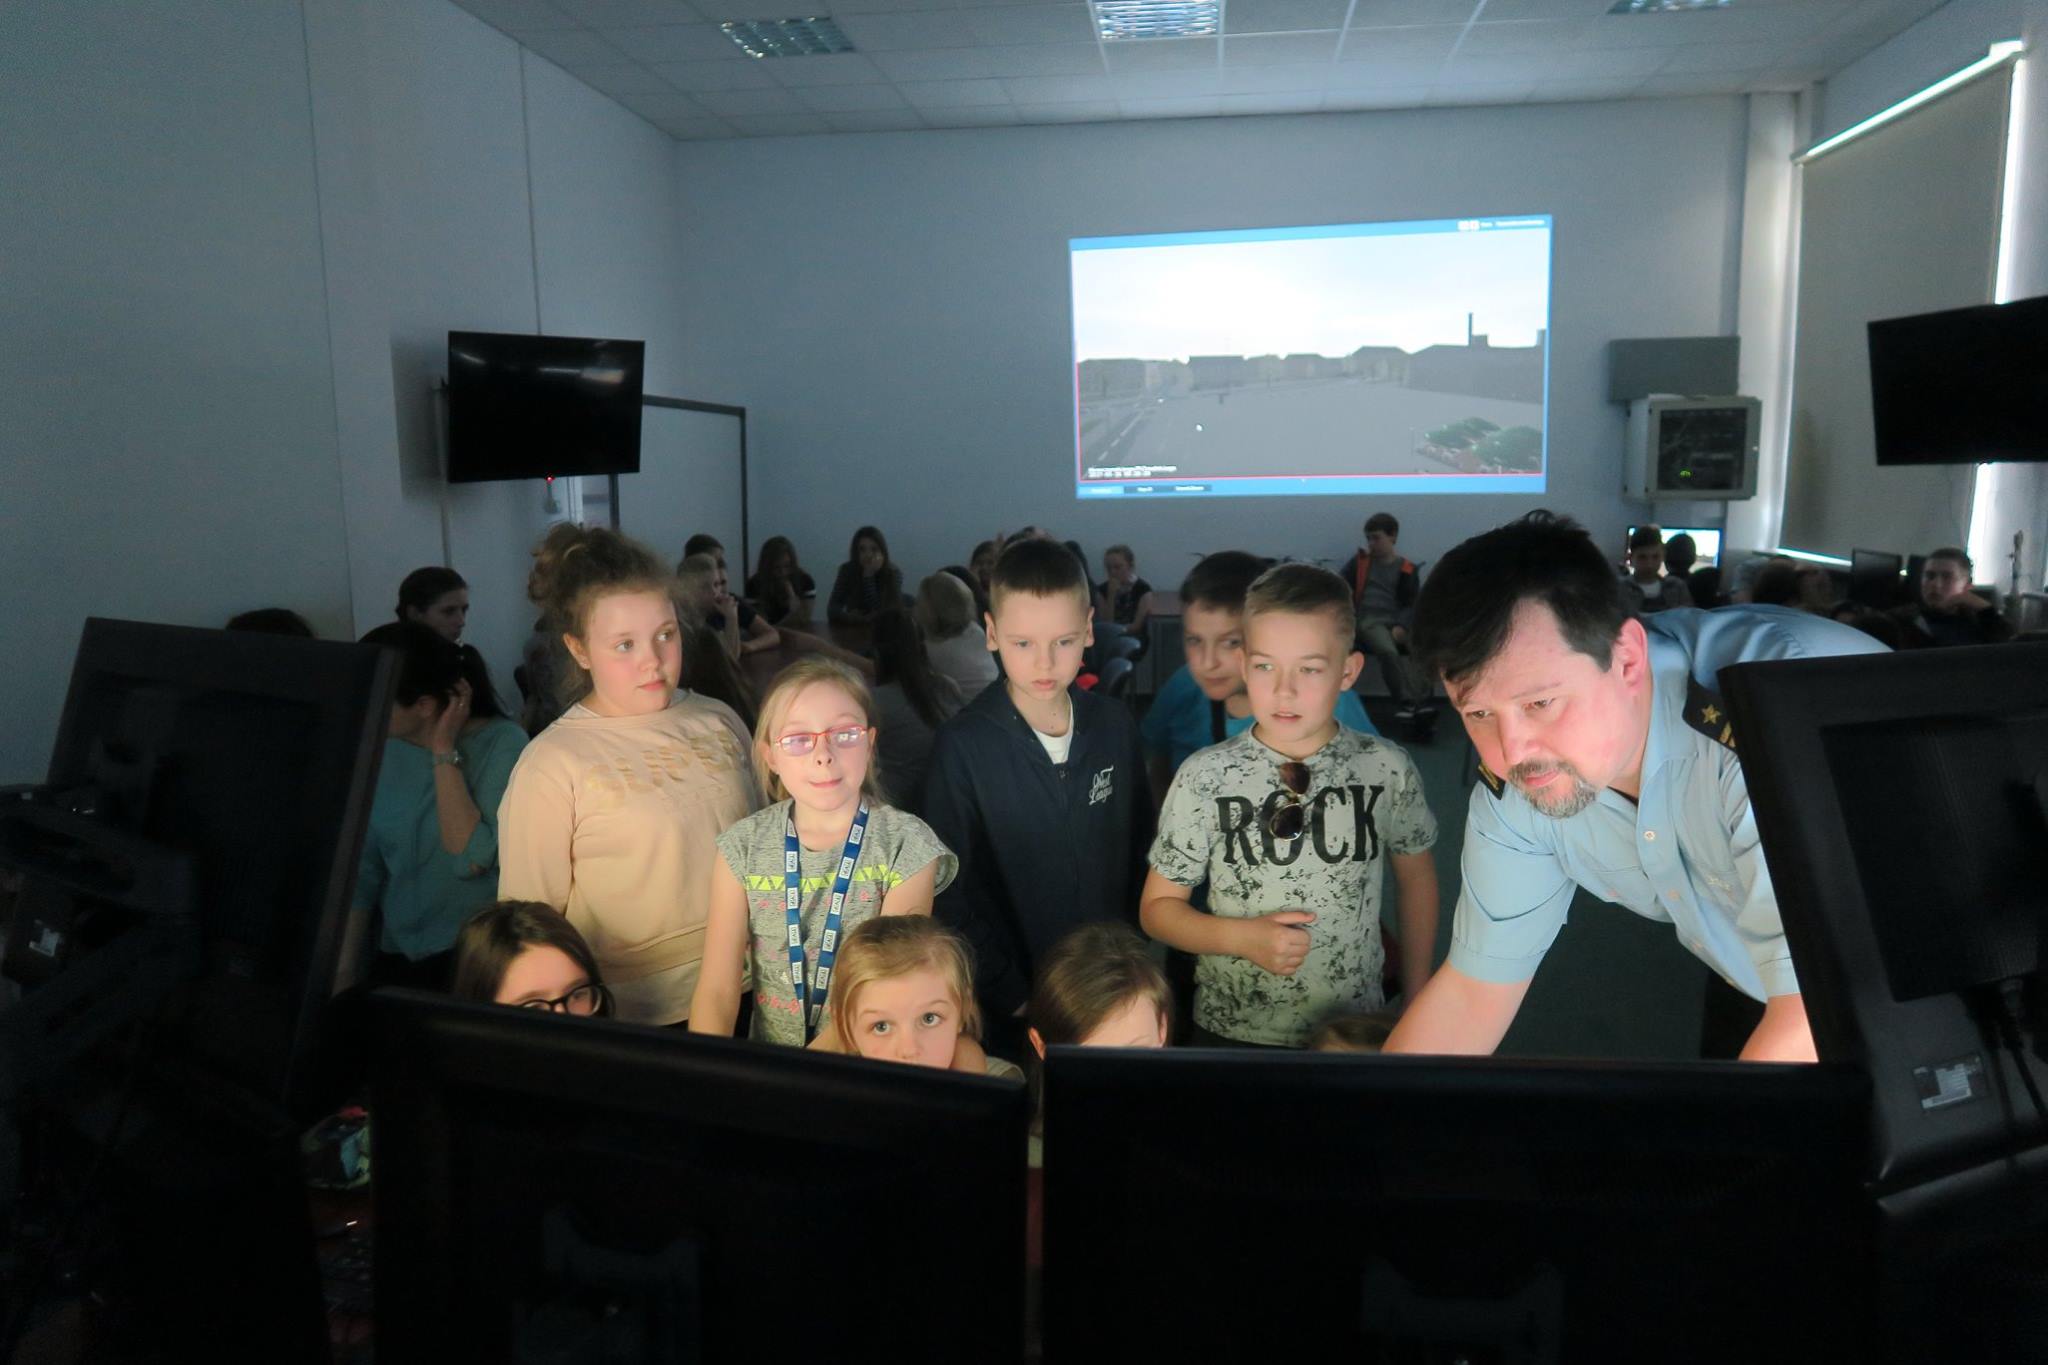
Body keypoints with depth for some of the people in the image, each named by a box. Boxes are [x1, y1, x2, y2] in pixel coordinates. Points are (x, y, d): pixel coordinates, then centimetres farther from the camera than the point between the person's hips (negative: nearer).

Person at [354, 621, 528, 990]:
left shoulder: (503, 744, -12)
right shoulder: (382, 749, 2)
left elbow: (470, 860, -20)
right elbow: (362, 869, 6)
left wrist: (445, 752, -17)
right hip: (395, 959, 4)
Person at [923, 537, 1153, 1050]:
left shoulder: (1115, 725, -4)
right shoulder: (963, 746, -15)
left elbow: (1140, 849, 7)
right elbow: (952, 892, -11)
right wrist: (1009, 993, -12)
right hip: (1014, 1009, -3)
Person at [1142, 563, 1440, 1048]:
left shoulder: (1387, 769, -9)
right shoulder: (1203, 777, -14)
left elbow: (1416, 879, 6)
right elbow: (1158, 907, -5)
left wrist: (1418, 999, 6)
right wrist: (1242, 937, -19)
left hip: (1355, 1029, 1)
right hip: (1230, 1031, -1)